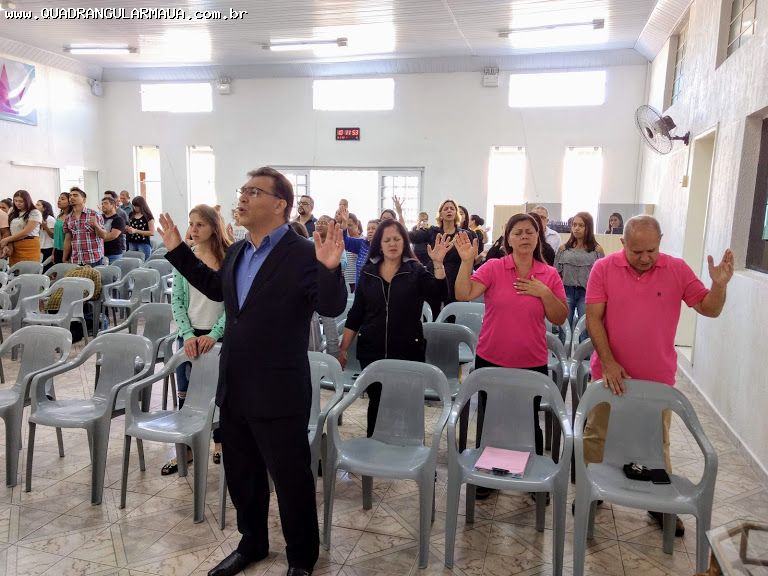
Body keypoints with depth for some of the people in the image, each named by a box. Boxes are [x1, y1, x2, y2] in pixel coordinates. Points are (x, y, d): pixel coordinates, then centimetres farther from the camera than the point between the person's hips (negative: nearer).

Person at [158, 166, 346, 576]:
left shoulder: (303, 255, -16)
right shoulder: (237, 252, 8)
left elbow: (332, 307, -23)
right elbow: (217, 288, 26)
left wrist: (330, 268, -41)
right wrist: (178, 251, 24)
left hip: (278, 392, -8)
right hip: (233, 388, 8)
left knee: (291, 478, 10)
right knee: (241, 474, 23)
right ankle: (252, 543, 46)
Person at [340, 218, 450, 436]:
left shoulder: (415, 270, -1)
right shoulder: (368, 271, 5)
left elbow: (439, 294, -17)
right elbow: (356, 313, 7)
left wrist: (438, 263, -29)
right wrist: (343, 348, 5)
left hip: (408, 351, -2)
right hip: (371, 350, 2)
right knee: (375, 401, 10)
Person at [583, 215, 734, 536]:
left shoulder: (677, 269, -4)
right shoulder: (603, 268, -9)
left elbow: (709, 309, -2)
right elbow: (593, 318, -10)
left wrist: (719, 285, -23)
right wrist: (609, 362, -17)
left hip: (658, 377, 1)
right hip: (611, 373, -1)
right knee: (596, 435, 12)